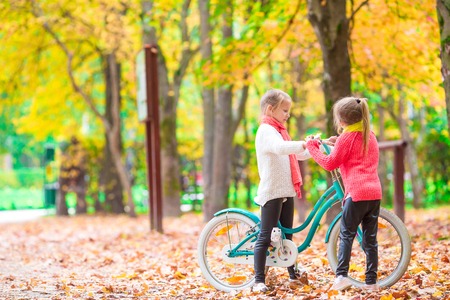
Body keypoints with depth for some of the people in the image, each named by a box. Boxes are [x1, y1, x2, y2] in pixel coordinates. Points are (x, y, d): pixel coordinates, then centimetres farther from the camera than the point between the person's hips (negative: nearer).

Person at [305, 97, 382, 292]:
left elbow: (330, 164, -1)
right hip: (375, 192, 6)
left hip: (357, 193, -6)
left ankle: (342, 276, -10)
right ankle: (371, 281, 8)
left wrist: (312, 146, 8)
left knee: (346, 235, 0)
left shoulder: (346, 138, -3)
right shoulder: (370, 136, 18)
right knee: (370, 238, 8)